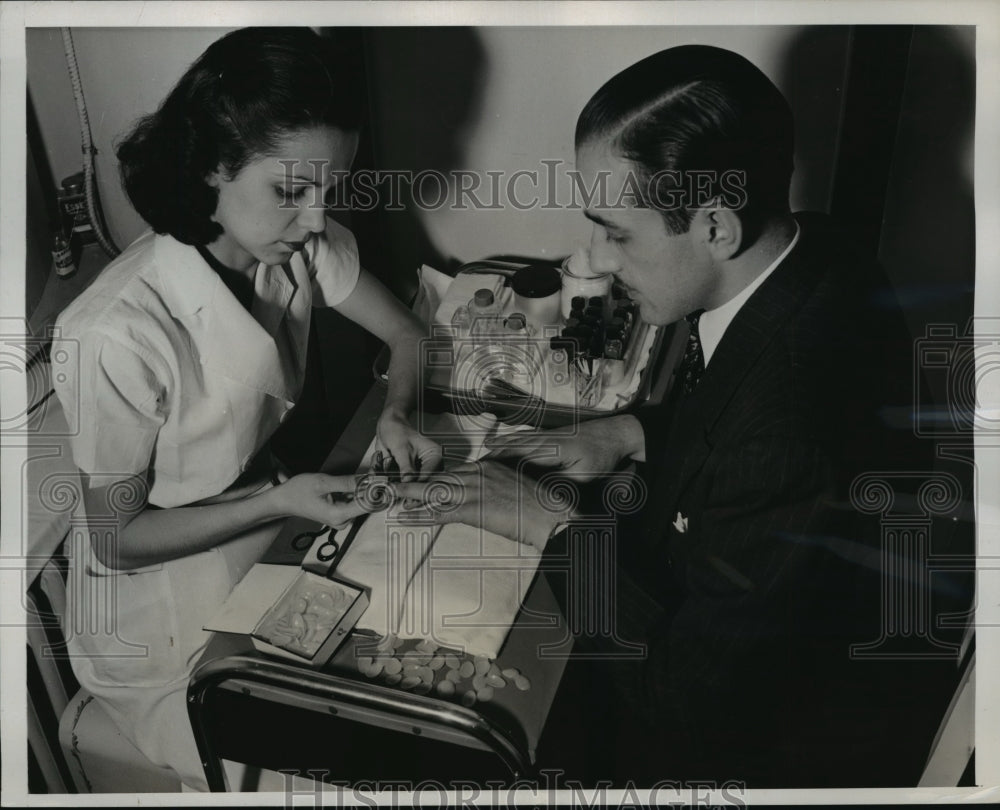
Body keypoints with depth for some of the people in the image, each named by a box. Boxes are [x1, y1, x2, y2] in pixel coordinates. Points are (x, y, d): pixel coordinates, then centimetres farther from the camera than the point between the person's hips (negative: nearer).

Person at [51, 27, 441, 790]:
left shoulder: (302, 246, -16)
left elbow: (407, 334, 2)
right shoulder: (120, 338, -33)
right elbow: (116, 539, -19)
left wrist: (398, 416, -17)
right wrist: (279, 502, -26)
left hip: (263, 527, 5)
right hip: (161, 597, -5)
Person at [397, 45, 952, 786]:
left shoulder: (792, 439, -39)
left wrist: (552, 525, -19)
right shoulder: (802, 256, -13)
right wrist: (632, 435, -7)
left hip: (780, 744, -7)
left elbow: (688, 699, -27)